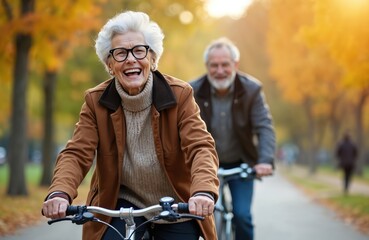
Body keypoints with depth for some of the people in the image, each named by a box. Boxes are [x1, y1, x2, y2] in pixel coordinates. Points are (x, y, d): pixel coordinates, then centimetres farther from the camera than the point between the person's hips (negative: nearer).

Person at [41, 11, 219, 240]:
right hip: (122, 206, 1)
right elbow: (77, 153, -17)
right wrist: (59, 193, -39)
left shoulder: (180, 95, -13)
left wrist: (204, 192, -45)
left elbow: (201, 147, -23)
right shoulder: (96, 101, -8)